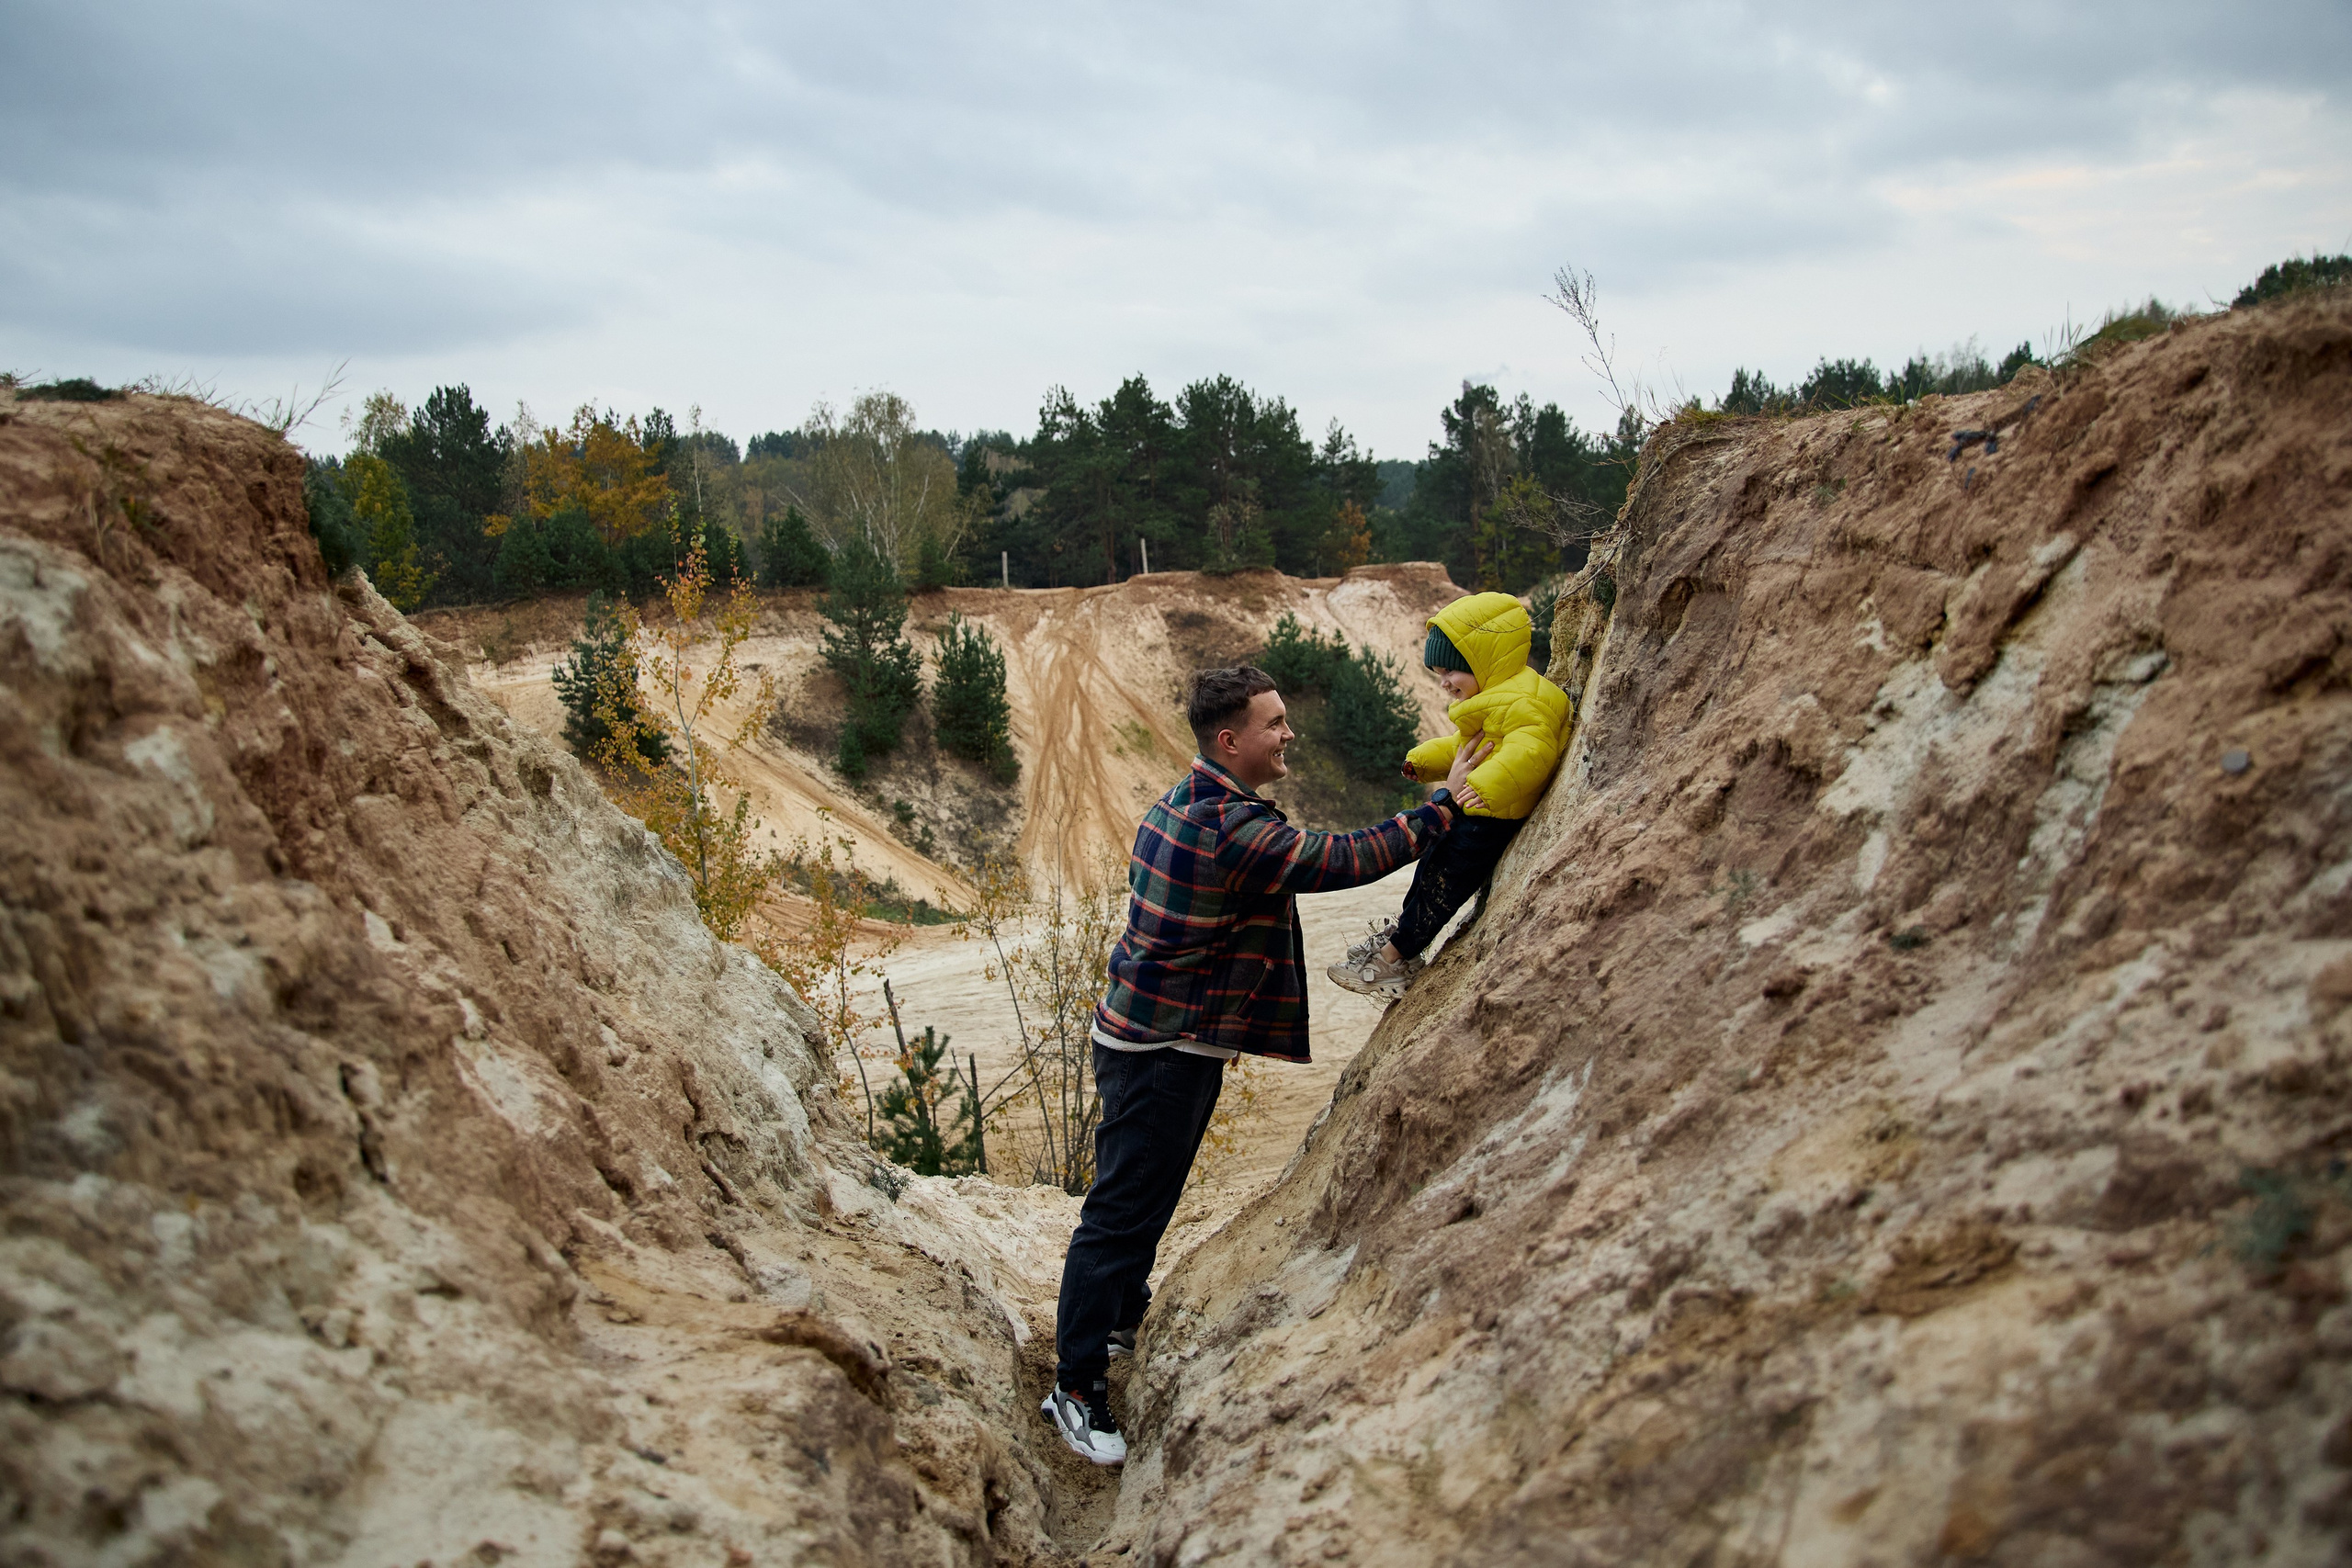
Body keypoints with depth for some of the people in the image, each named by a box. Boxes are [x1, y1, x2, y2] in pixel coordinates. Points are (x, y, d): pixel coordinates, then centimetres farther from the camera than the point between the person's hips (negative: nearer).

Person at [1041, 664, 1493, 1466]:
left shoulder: (1183, 801, 7)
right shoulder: (1233, 829, -26)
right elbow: (1349, 858, -22)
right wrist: (1446, 801, -11)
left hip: (1153, 1033, 11)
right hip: (1163, 1049, -11)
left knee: (1147, 1197, 24)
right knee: (1121, 1210, -2)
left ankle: (1119, 1320, 43)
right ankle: (1077, 1387, 8)